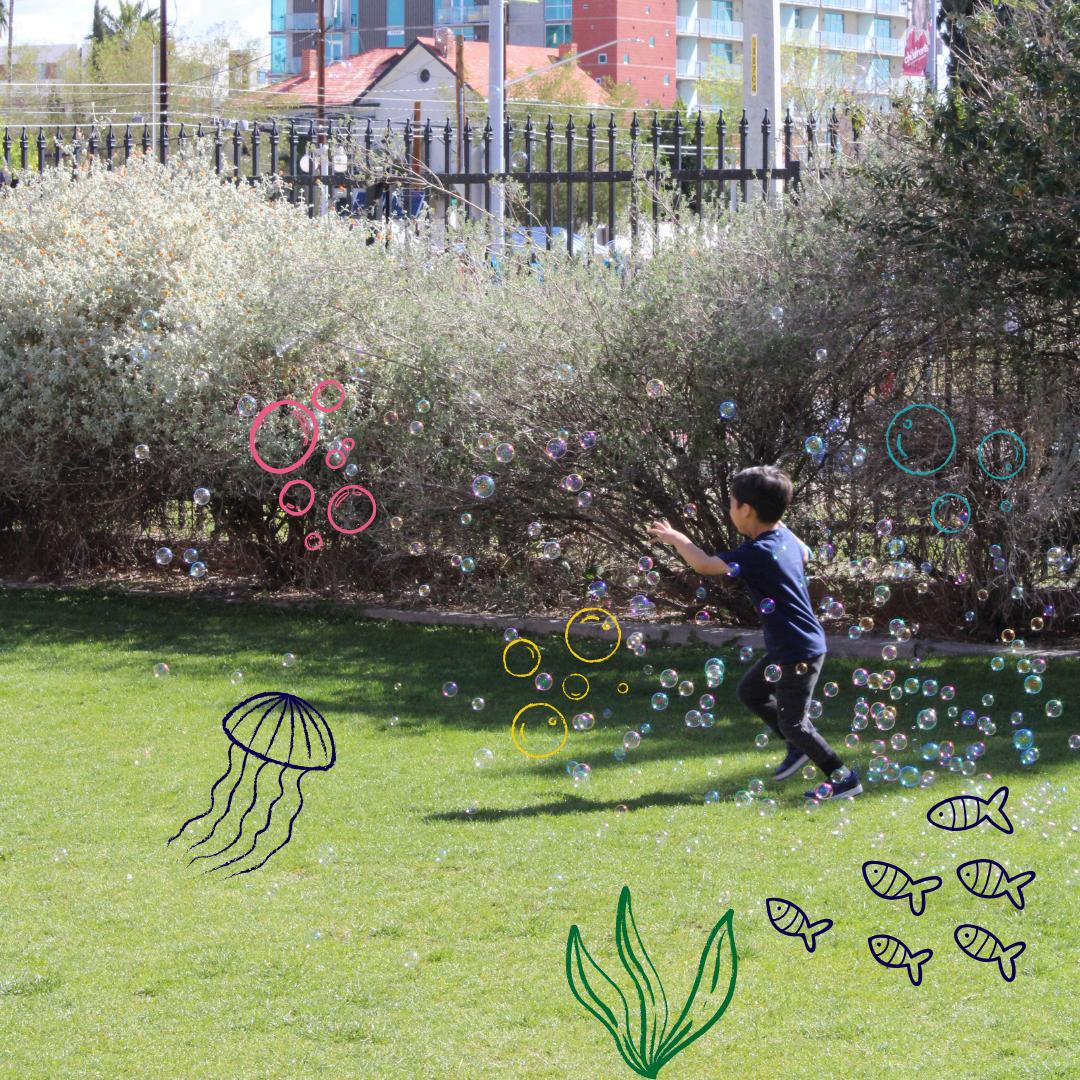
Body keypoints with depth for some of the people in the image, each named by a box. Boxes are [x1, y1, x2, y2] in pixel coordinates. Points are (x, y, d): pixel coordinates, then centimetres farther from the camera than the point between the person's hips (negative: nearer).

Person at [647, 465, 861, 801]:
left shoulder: (758, 553, -25)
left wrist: (676, 539, -6)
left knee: (792, 722, -1)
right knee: (750, 691, 23)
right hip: (786, 648, 10)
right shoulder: (785, 538, 2)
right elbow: (805, 556, 26)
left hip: (799, 653, -10)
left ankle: (843, 778, 7)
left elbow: (705, 565, -22)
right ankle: (800, 747, 30)